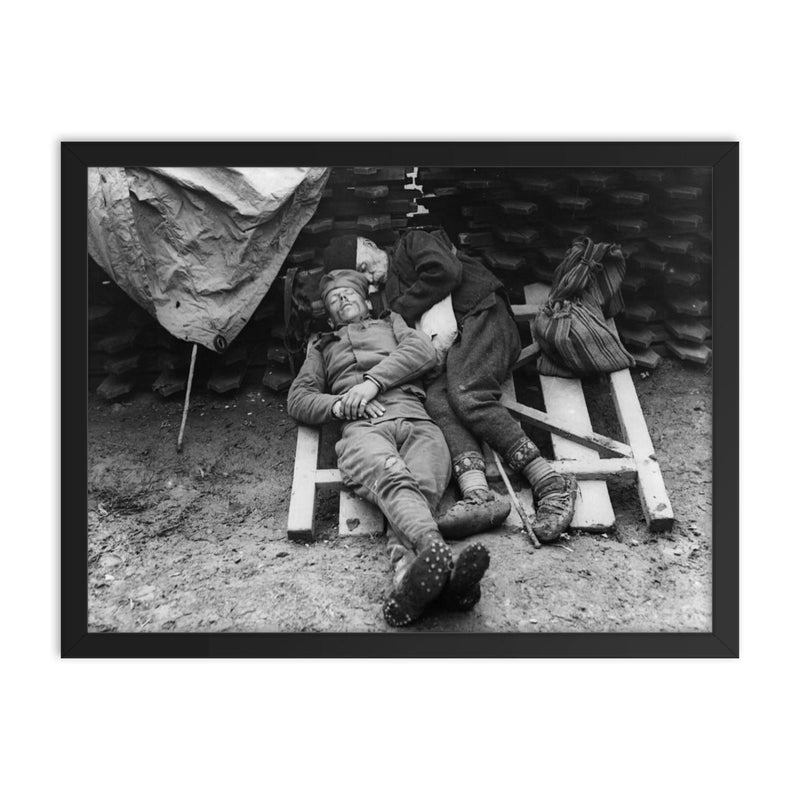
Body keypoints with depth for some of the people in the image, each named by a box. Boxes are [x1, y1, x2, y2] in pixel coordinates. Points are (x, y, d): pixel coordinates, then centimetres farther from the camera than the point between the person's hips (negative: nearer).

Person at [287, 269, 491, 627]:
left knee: (422, 488, -33)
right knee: (393, 479, -37)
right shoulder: (322, 346, 39)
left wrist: (373, 381, -1)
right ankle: (437, 553, -62)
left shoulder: (391, 323, 38)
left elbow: (423, 351, 15)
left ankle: (407, 572, -58)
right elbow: (297, 399, 25)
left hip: (416, 421, 1)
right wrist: (339, 404, 2)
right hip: (363, 427, -1)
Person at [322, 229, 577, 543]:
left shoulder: (412, 242, 15)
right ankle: (478, 494, -46)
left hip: (481, 318, -5)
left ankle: (551, 485, -32)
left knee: (466, 395, -30)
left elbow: (446, 272, -7)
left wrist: (401, 313, 0)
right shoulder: (387, 297, 31)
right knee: (437, 399, -26)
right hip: (446, 348, 5)